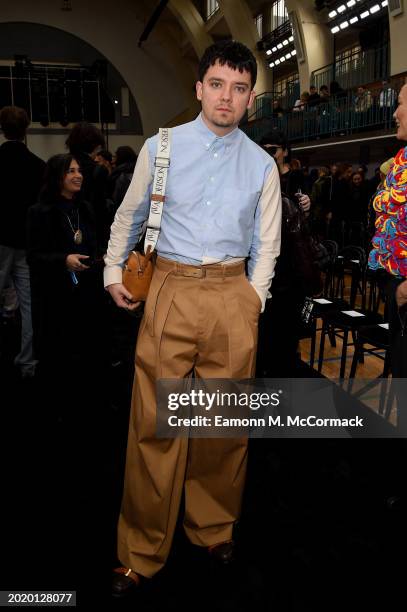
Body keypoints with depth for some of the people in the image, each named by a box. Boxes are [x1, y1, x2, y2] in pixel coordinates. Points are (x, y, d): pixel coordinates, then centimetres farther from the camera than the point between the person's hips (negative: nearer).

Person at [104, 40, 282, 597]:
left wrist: (254, 298, 3)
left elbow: (266, 245, 12)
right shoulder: (160, 147, 6)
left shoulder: (262, 165, 9)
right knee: (155, 423, -1)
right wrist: (113, 272, 14)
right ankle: (143, 552, 15)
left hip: (234, 293, 2)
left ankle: (215, 530, 29)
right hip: (170, 288, -1)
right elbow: (128, 216, 16)